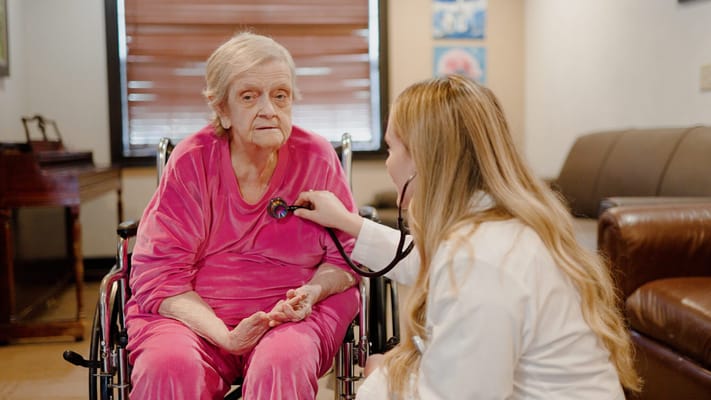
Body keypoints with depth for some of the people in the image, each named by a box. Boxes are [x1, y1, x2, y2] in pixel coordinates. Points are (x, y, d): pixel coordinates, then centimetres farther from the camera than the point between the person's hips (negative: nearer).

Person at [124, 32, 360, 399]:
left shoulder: (317, 158, -3)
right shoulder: (190, 162, -6)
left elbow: (344, 256, 7)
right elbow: (158, 274, -7)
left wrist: (312, 292, -16)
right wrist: (225, 336, -21)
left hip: (289, 312, 0)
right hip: (194, 312, 1)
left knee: (281, 365, -33)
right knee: (168, 366, -30)